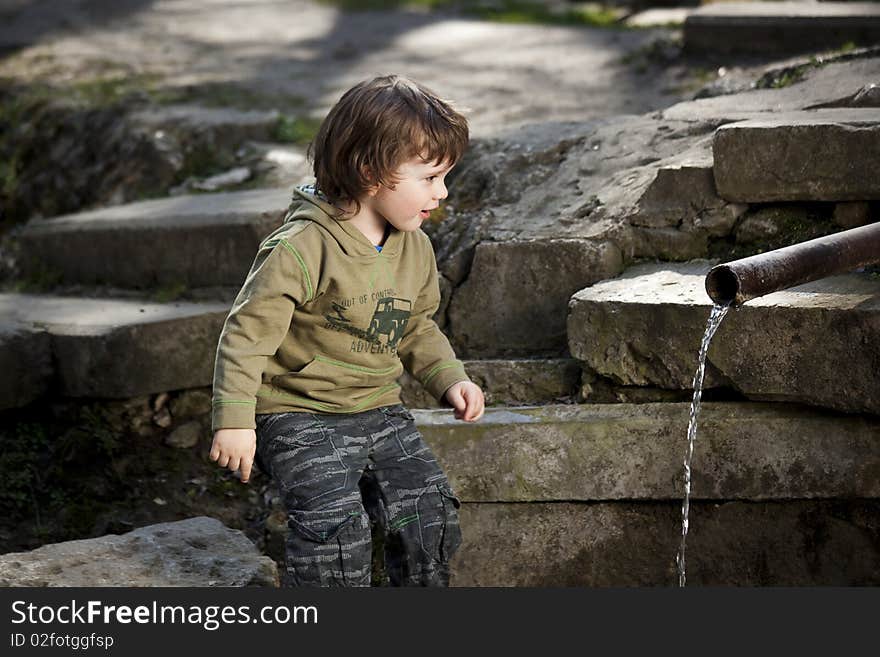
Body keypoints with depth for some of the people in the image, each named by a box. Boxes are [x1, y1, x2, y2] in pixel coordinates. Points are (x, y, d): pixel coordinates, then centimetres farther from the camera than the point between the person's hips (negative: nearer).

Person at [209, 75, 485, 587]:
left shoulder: (415, 248, 5)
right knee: (335, 521, -22)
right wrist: (234, 419, -21)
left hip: (379, 411, 7)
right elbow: (248, 332, -18)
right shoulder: (302, 247, -20)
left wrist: (449, 377, 5)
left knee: (429, 507, -4)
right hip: (301, 417, -6)